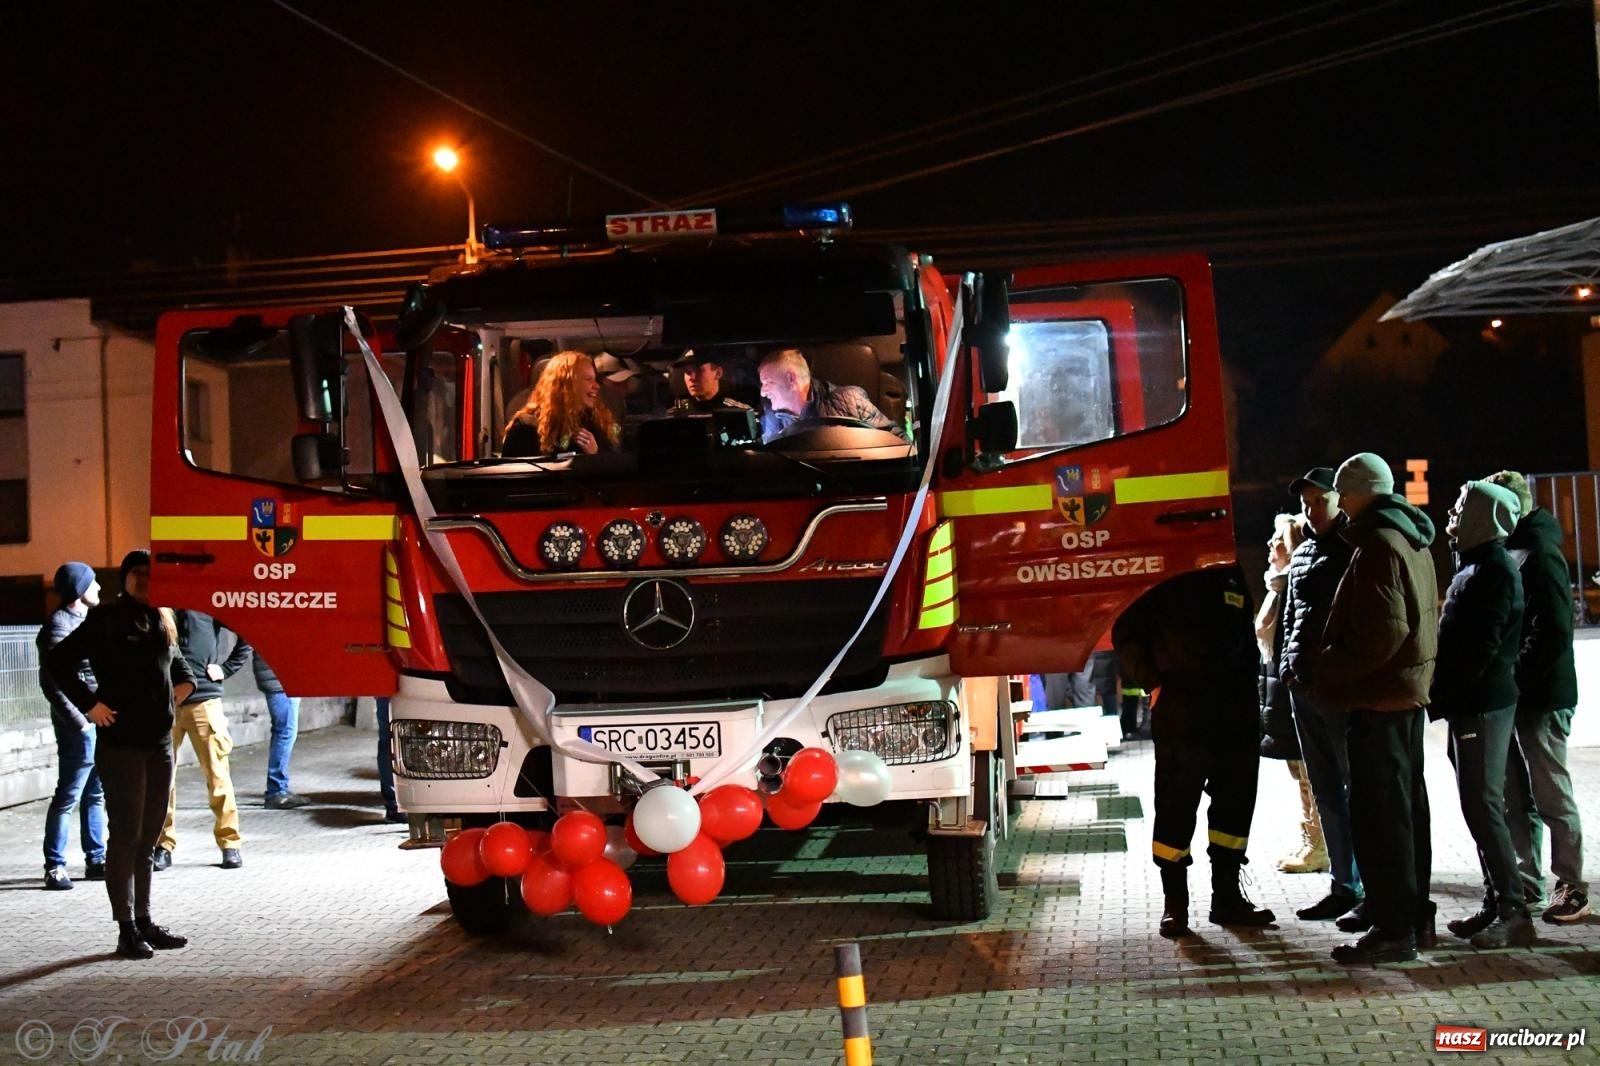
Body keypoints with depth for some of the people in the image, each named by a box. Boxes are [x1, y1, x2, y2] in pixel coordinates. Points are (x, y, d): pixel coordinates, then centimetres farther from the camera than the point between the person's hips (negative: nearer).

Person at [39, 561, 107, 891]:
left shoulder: (84, 620, 16)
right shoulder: (59, 625, -11)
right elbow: (52, 681, -16)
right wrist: (78, 721, -18)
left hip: (99, 722, 9)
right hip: (81, 726, -9)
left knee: (96, 795, 13)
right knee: (68, 797, -3)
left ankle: (96, 860, 20)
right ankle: (55, 866, 2)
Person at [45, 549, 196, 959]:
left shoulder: (162, 622, 11)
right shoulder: (106, 619, -7)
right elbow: (57, 661, -12)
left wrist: (184, 682, 12)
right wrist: (91, 703, -14)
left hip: (160, 742, 6)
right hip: (121, 744, -6)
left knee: (148, 838, 12)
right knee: (125, 837, -3)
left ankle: (145, 921, 21)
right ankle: (126, 930, 2)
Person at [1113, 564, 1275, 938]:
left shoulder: (1232, 575, 13)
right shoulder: (1165, 577, -4)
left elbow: (1247, 640, 19)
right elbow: (1125, 632, -3)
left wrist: (1249, 694, 9)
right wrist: (1154, 684, -10)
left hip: (1236, 713, 6)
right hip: (1180, 714, -6)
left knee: (1236, 801, 9)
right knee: (1176, 806, -2)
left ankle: (1228, 897, 20)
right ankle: (1174, 903, 8)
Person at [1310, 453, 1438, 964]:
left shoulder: (1378, 545, -17)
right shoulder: (1413, 541, 15)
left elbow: (1380, 634, -24)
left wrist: (1321, 667, -15)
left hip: (1378, 698, -10)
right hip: (1408, 691, 11)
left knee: (1377, 812, -6)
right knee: (1406, 807, 16)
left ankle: (1393, 927, -4)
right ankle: (1414, 914, 25)